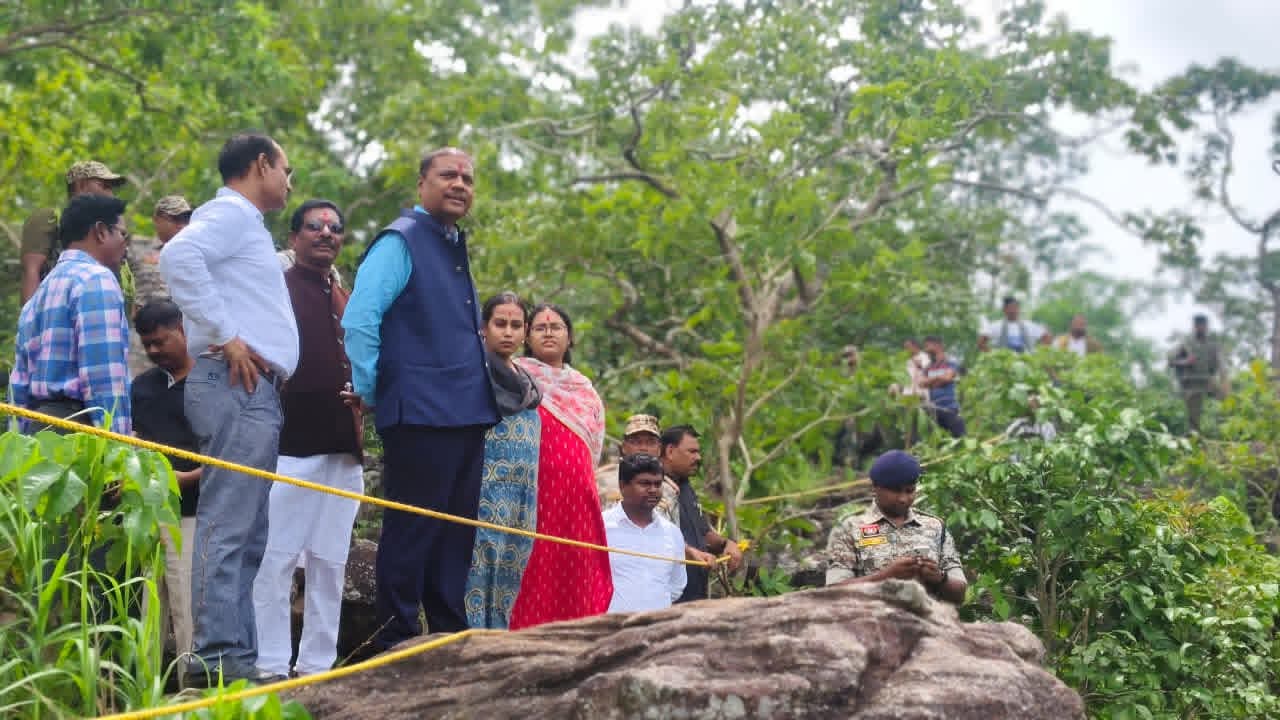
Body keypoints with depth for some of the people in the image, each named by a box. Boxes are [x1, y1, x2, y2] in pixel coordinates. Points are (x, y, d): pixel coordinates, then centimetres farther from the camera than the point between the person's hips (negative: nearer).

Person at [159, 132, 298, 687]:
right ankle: (219, 657, -15)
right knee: (228, 527, -13)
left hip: (256, 391, 10)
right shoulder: (231, 212, -3)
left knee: (246, 534, 9)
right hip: (237, 387, -10)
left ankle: (236, 655, 10)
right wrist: (225, 336, -22)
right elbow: (178, 256, -22)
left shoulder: (245, 225, 27)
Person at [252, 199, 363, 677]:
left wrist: (356, 426, 12)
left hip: (342, 451, 7)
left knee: (330, 562, 8)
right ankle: (271, 667, -2)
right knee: (276, 558, -5)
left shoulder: (346, 302, 18)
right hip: (290, 444, -7)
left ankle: (318, 665, 13)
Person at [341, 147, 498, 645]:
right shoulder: (401, 242, -7)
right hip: (419, 417, -8)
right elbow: (358, 321, -15)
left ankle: (453, 639, 20)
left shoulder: (454, 248, 18)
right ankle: (397, 642, 4)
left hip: (466, 417, 8)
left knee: (455, 534, 12)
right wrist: (368, 393, -10)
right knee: (412, 532, -3)